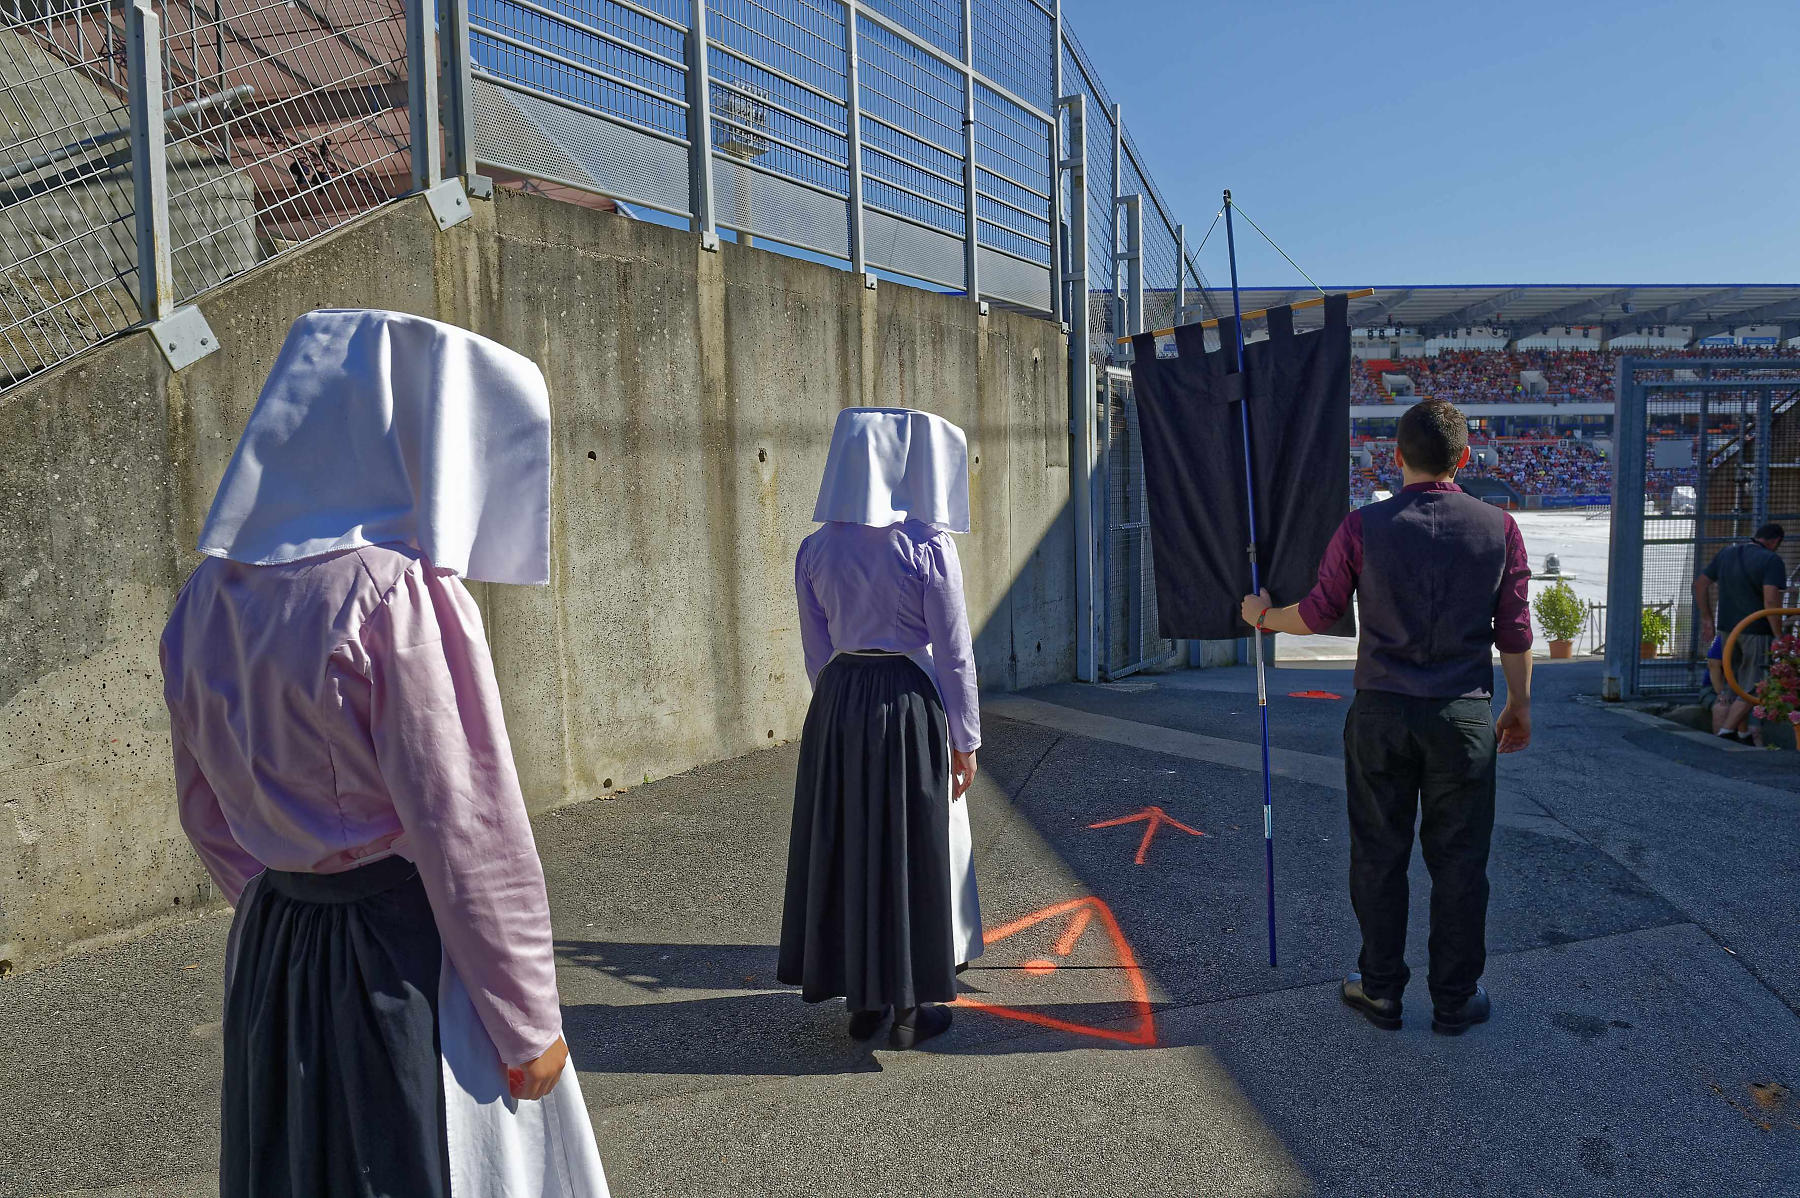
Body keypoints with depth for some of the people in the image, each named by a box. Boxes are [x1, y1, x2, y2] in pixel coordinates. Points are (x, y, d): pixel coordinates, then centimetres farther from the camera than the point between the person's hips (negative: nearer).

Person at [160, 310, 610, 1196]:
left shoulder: (211, 593, 2)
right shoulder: (396, 593, -21)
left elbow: (206, 810, 10)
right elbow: (466, 827, -19)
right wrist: (530, 1021, -10)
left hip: (269, 953, 7)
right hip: (405, 956, -7)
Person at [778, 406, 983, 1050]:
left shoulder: (816, 550, 1)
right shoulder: (926, 546, -12)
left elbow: (817, 648, 6)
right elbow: (953, 652, -10)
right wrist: (965, 739, -2)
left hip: (836, 705, 4)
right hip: (910, 704, -4)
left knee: (847, 846, 14)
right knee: (914, 849, 8)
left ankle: (862, 1000, 27)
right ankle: (910, 1008, 20)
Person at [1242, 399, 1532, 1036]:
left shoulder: (1363, 526, -5)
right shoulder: (1498, 527, -1)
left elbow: (1317, 615, 2)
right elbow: (1515, 631, 3)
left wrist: (1263, 615, 21)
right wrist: (1519, 704, 17)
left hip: (1380, 713, 0)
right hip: (1464, 716, 1)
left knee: (1379, 854, 10)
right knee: (1458, 860, 10)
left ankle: (1380, 990, 21)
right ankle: (1455, 999, 20)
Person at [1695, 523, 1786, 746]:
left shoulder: (1725, 554, 8)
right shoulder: (1771, 560, -11)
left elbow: (1700, 584, 11)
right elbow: (1771, 600, -21)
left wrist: (1706, 619, 17)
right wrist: (1779, 637, -16)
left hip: (1727, 629, 6)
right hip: (1756, 631, -6)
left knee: (1734, 684, 17)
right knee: (1752, 688, 0)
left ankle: (1744, 734, 24)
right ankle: (1725, 732, -11)